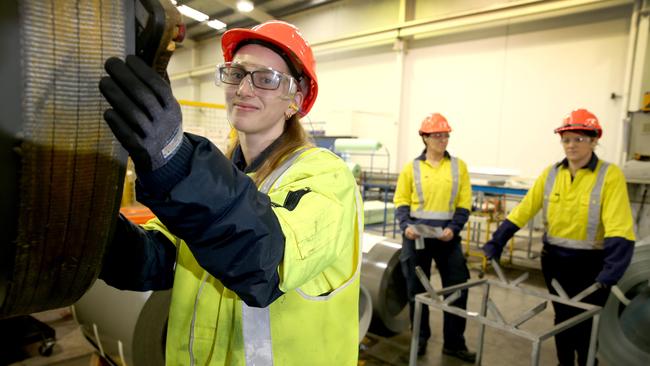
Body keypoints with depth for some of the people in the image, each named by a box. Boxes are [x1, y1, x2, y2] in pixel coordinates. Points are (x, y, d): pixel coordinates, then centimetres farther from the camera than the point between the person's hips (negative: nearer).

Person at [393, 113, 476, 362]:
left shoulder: (459, 166, 5)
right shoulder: (412, 168, 2)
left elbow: (464, 203, 2)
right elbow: (401, 201, 2)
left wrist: (453, 228, -12)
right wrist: (405, 225, -14)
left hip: (447, 234, 1)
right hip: (417, 234, -1)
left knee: (457, 288, 5)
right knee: (417, 289, 9)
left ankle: (454, 343, 23)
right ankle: (420, 338, 28)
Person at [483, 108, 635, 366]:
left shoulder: (610, 175, -12)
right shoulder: (551, 173, 0)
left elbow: (619, 229, -21)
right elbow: (522, 211, -2)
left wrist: (609, 274, -30)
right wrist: (495, 244, -8)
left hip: (589, 264, -3)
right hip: (554, 260, 4)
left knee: (586, 324, 7)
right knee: (562, 318, 17)